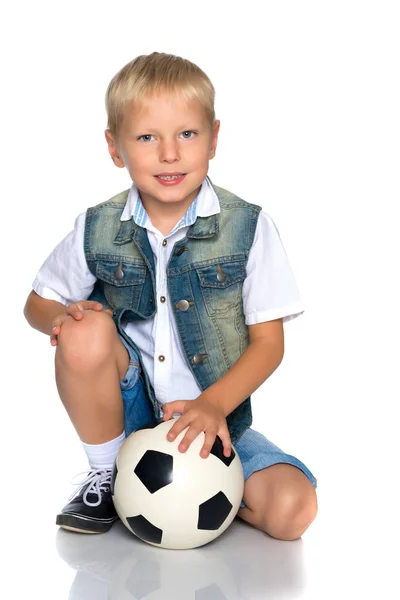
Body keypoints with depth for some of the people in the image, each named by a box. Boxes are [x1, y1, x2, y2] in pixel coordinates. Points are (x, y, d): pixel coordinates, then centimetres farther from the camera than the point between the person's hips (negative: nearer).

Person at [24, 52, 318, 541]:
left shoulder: (248, 228, -9)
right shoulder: (96, 230, -5)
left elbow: (268, 342, -7)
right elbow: (39, 304, 9)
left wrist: (213, 405, -22)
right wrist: (64, 318, -16)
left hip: (213, 414, -1)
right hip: (125, 408, 1)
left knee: (292, 510, -22)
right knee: (87, 331, -29)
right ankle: (106, 474, -5)